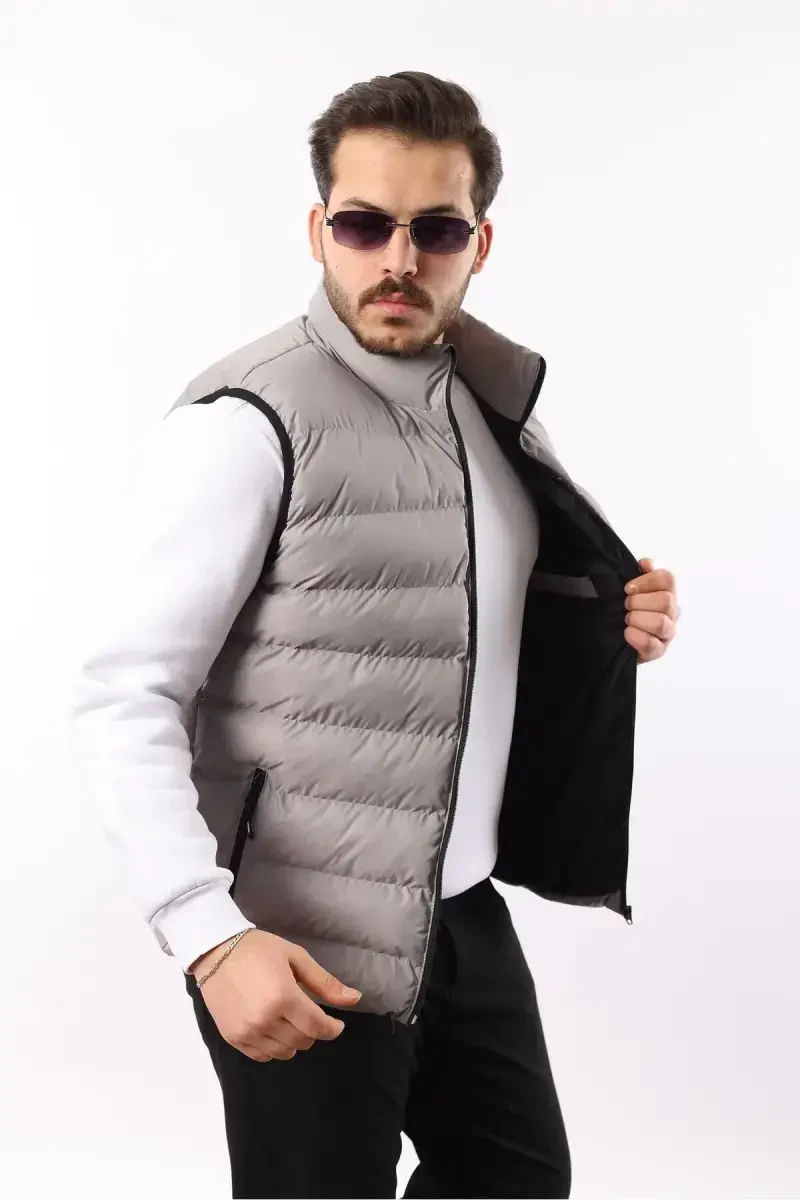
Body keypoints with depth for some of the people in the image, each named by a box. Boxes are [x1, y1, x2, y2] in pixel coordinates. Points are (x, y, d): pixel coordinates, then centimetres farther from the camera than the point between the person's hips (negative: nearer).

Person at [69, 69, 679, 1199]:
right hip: (307, 948, -7)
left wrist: (611, 623, 0)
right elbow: (122, 701, -18)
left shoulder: (491, 399, 6)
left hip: (464, 911, 7)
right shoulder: (251, 422, -16)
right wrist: (210, 936, -27)